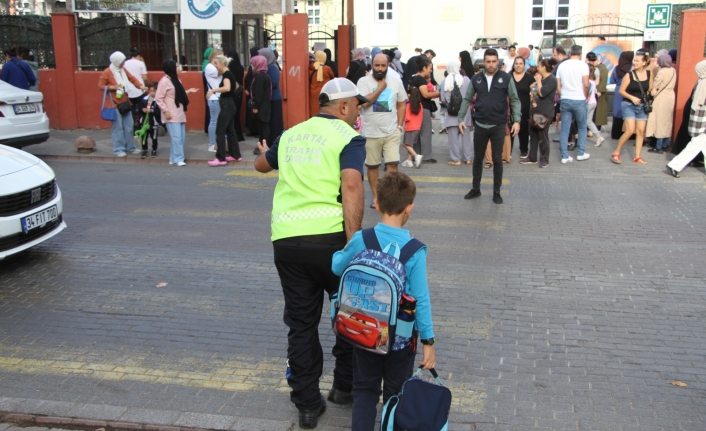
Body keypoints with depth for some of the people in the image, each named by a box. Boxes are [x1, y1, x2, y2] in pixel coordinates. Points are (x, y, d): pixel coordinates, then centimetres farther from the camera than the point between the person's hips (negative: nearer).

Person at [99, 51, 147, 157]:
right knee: (118, 127, -6)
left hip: (125, 102, 7)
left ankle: (130, 147, 23)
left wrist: (140, 86, -9)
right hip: (114, 104, -7)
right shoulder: (107, 72, -11)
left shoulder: (123, 70, 10)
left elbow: (132, 79, 9)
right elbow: (100, 86, -10)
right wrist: (112, 87, -24)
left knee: (129, 126, 11)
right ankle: (118, 150, 1)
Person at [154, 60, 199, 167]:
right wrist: (165, 111, -17)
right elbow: (158, 98, -13)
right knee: (176, 137, -11)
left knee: (181, 137, 9)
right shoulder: (164, 81, -11)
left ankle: (173, 159, 16)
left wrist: (188, 91, 12)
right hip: (171, 115, -9)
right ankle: (178, 159, -6)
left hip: (179, 114, 9)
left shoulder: (175, 80, 14)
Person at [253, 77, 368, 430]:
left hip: (286, 238, 5)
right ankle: (346, 386, 30)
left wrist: (266, 152, 60)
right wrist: (353, 243, -20)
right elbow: (351, 187, -18)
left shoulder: (290, 135, 17)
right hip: (329, 236, -4)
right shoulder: (348, 137, 0)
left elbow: (261, 165, 36)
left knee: (301, 323, 13)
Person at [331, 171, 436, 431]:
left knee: (365, 389, 18)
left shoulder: (361, 240, -12)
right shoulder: (415, 250, -18)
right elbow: (421, 299, -16)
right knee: (396, 392, 18)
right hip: (401, 336, -2)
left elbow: (337, 268, 6)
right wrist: (428, 341, -7)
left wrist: (340, 253, 28)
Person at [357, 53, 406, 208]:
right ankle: (375, 197, 23)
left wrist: (399, 125, 3)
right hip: (371, 133, -1)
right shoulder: (364, 81, -7)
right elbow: (364, 102, -21)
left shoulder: (396, 81, 3)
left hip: (391, 132, 1)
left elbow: (401, 104, 10)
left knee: (392, 164, -5)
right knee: (372, 166, 9)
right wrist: (380, 88, -14)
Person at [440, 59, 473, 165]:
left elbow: (442, 98, -4)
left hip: (452, 113, -1)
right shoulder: (466, 80, -9)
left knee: (453, 136, 5)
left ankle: (456, 159, 7)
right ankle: (468, 158, 17)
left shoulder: (445, 81, -7)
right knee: (466, 135, 10)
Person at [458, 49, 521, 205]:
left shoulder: (506, 78, -5)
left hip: (498, 126, -2)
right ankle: (475, 189, 26)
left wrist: (516, 120, -12)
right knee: (477, 158, 12)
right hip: (480, 126, 2)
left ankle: (496, 192, 18)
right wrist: (461, 119, 2)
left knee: (497, 160, 6)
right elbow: (467, 99, 9)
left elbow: (515, 100, -2)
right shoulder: (476, 79, 2)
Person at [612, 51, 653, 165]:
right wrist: (632, 97, -18)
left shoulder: (649, 74, -1)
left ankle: (637, 157, 13)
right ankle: (616, 153, 1)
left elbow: (650, 90, 10)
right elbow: (621, 91, -7)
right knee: (630, 131, -14)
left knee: (641, 131, 5)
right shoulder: (629, 75, -10)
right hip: (628, 105, -4)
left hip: (642, 106, 4)